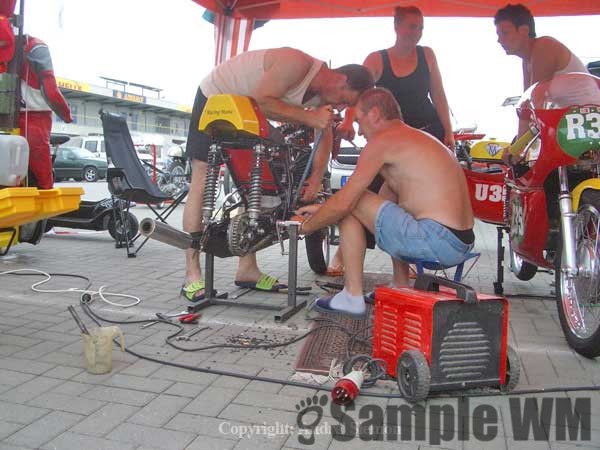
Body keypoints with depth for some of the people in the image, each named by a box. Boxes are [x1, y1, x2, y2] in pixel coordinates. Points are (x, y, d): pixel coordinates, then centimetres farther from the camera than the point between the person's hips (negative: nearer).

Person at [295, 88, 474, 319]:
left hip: (437, 241, -10)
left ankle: (352, 297, 0)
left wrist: (307, 226, 10)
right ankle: (401, 288, 29)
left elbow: (343, 202, -9)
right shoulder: (418, 138, 23)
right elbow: (384, 198, 25)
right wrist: (323, 209, 25)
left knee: (351, 204, -2)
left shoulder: (383, 139, -7)